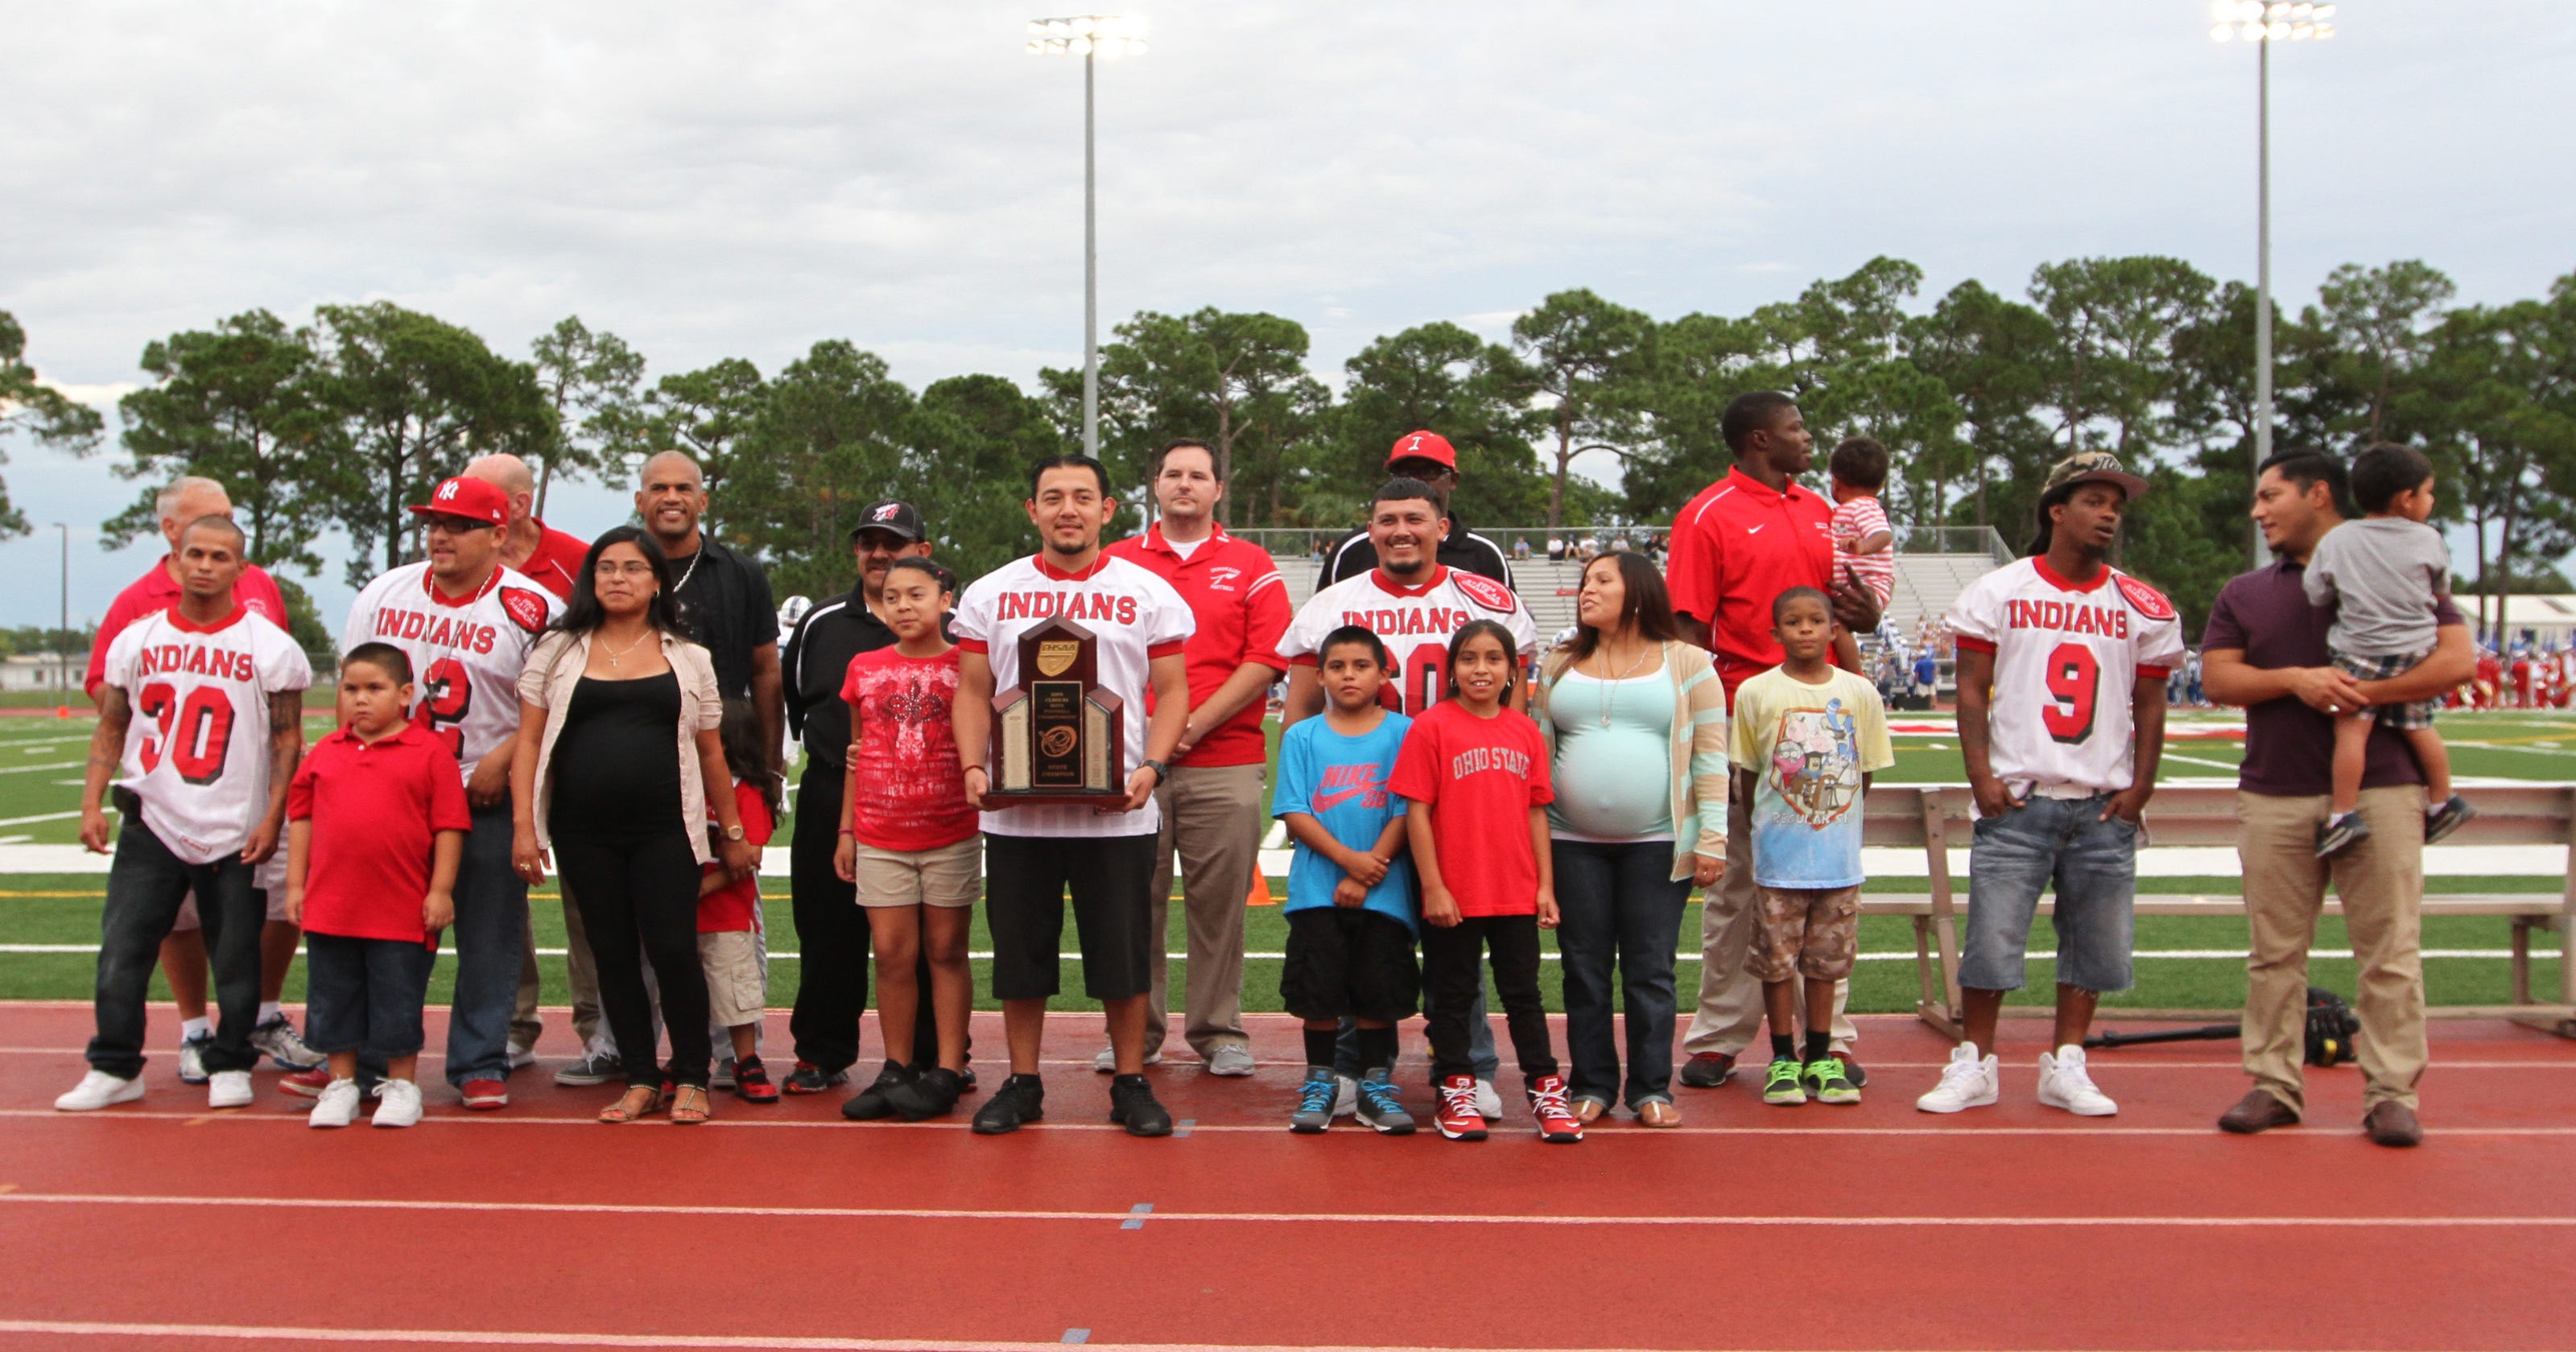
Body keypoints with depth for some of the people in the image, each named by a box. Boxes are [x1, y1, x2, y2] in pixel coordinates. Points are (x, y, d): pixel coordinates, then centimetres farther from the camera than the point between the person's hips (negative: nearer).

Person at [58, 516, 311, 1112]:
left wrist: (272, 819, -8)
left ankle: (231, 1065, 19)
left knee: (236, 957, 4)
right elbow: (110, 727, 12)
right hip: (151, 823, 2)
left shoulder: (270, 647, -1)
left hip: (237, 832, -2)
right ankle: (114, 1068, 13)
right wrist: (93, 801, 2)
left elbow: (288, 739, -1)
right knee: (121, 949, 0)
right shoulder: (136, 639, 7)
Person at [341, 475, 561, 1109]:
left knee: (489, 938, 1)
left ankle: (480, 1064, 12)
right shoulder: (383, 594, 8)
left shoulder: (531, 608, -6)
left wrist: (501, 760, -14)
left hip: (488, 799, -3)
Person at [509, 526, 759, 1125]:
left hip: (666, 830, -1)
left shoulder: (687, 659, 9)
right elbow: (529, 740, 5)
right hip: (585, 833, 1)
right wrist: (523, 825, -3)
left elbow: (710, 752, 12)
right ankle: (641, 1080, 17)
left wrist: (733, 832, 13)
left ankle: (691, 1078, 9)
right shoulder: (558, 650, 8)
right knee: (614, 956, 7)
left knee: (674, 951, -6)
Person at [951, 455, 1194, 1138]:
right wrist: (974, 766, -6)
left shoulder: (1149, 594, 5)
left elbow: (1171, 691, 4)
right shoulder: (990, 595, 9)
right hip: (1015, 811, 2)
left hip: (1118, 812, -1)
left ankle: (1130, 1082, 16)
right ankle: (1022, 1082, 20)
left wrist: (1151, 767, -12)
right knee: (1019, 950, 8)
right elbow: (973, 691, 10)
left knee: (1123, 953, 3)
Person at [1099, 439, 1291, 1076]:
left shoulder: (1251, 565, 9)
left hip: (1225, 764, -1)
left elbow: (1268, 658, -1)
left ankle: (1219, 1033, 10)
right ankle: (1136, 1033, 11)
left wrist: (1194, 725, -8)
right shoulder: (1116, 562, 12)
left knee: (1219, 901, 0)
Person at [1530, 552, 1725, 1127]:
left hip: (1657, 844, -3)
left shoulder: (1687, 663, 3)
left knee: (1650, 971, 2)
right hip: (1573, 844, 3)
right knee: (1585, 971, 6)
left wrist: (1712, 838, -8)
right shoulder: (1560, 666, 11)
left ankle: (1651, 1089, 12)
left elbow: (1710, 755, -1)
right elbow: (1537, 754, 11)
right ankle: (1592, 1086, 16)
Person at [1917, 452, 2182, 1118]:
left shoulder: (2143, 608, 8)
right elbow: (1972, 690, 2)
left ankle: (2065, 1066, 19)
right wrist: (1980, 776, -7)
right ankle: (1974, 1064, 10)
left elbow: (2149, 706, 12)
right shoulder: (1998, 592, 2)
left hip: (2105, 806, 3)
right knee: (1991, 937, -4)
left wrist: (2140, 787, 2)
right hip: (2017, 798, -2)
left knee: (2096, 941, 6)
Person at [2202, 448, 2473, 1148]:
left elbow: (2458, 658, -2)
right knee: (2275, 952, 4)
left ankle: (2392, 1093, 3)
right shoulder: (2243, 594, 16)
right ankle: (2274, 1084, 11)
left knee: (2391, 952, -3)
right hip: (2275, 796, 3)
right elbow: (2217, 678, 6)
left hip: (2381, 791, -3)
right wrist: (2295, 679, -11)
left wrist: (2363, 694, -13)